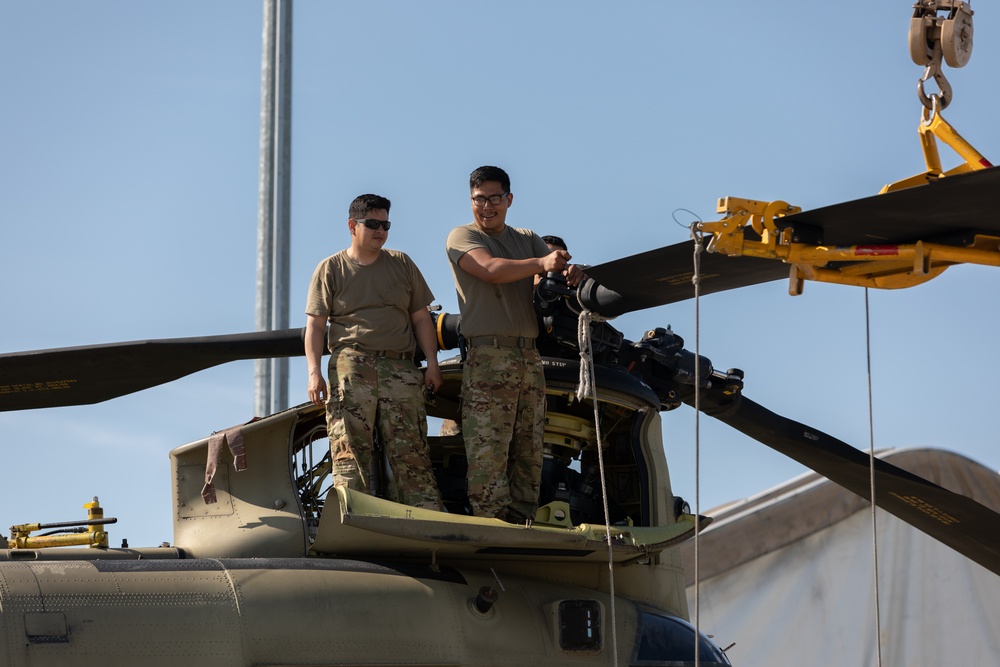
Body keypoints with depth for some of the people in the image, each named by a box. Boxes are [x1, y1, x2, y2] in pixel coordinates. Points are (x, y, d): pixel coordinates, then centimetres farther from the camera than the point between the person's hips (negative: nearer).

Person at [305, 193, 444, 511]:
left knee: (412, 454, -4)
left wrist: (432, 363, 6)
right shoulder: (331, 269, 11)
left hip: (399, 369, 2)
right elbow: (315, 324, 6)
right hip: (351, 368, -2)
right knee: (350, 451, -11)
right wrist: (314, 372, -7)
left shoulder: (402, 264, 18)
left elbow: (421, 318, 18)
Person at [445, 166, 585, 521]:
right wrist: (541, 264, -23)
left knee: (529, 452, 4)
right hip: (488, 354, -6)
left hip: (529, 356, 6)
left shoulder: (527, 239, 23)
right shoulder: (462, 237, 5)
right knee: (488, 450, -12)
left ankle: (521, 524, 7)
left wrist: (569, 272, -16)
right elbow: (491, 269, -14)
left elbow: (557, 266, 8)